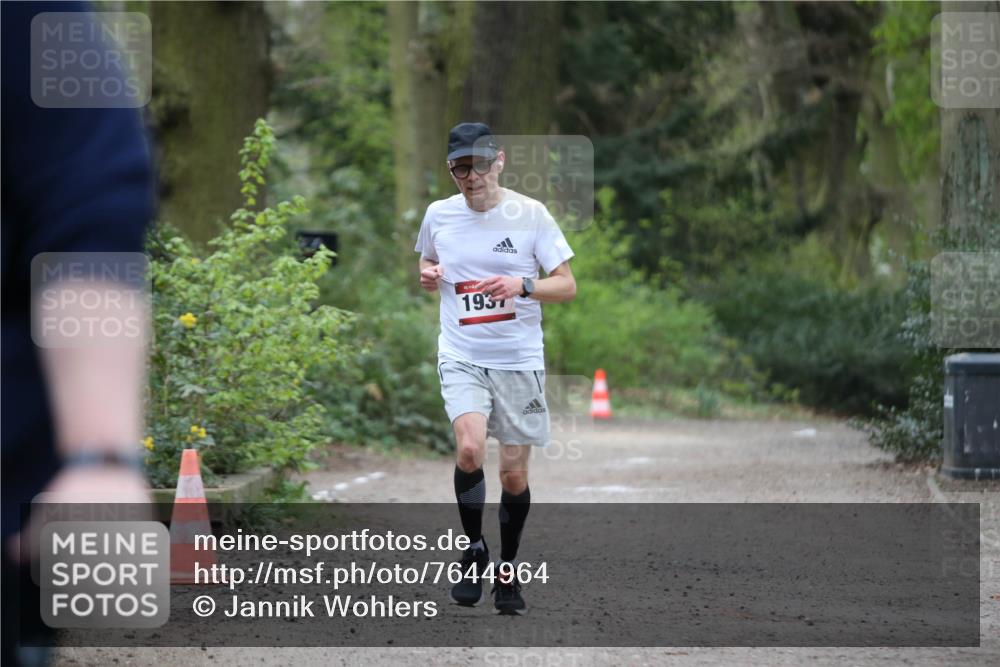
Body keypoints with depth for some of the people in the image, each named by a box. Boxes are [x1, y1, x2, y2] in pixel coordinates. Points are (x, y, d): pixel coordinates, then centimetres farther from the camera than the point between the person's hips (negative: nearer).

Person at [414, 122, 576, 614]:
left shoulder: (530, 214, -4)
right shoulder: (438, 215, 3)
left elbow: (567, 286, -2)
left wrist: (522, 286, -20)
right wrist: (427, 275, -1)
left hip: (519, 359, 0)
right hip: (461, 357, 0)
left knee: (514, 474, 3)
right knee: (469, 449, -24)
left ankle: (507, 569, 25)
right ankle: (474, 551, -3)